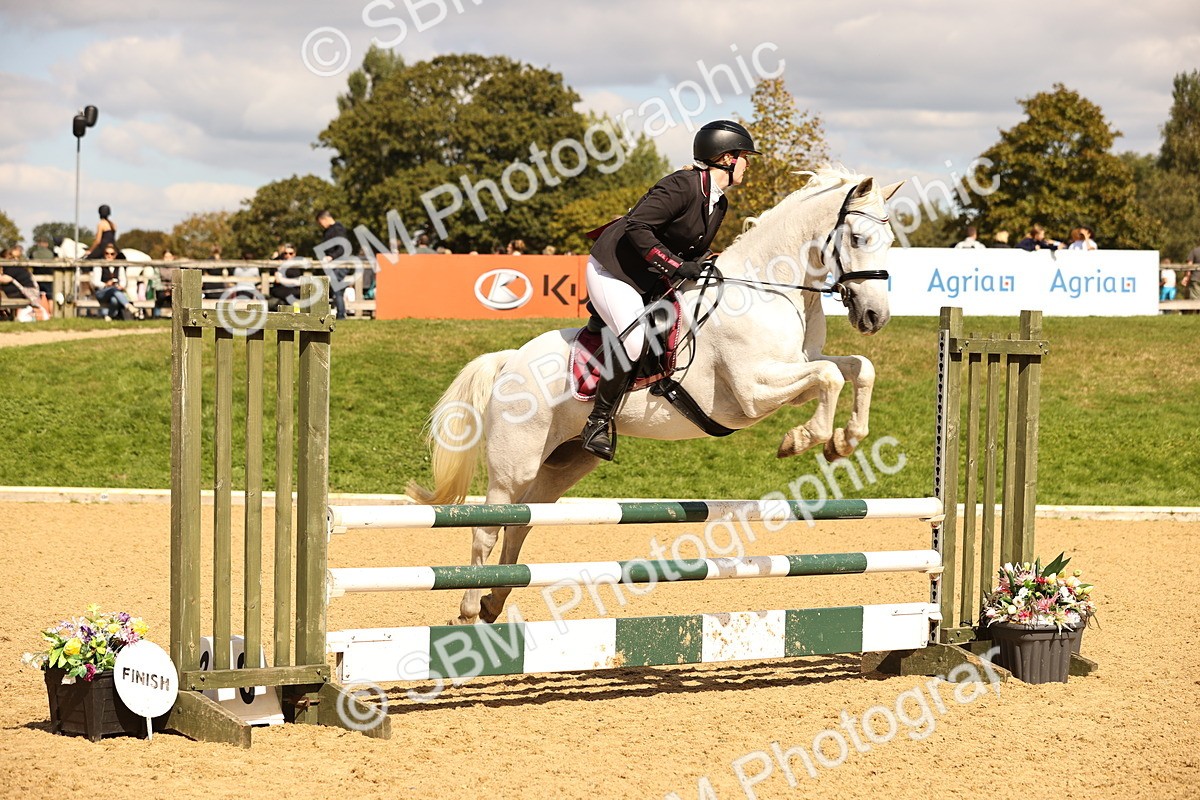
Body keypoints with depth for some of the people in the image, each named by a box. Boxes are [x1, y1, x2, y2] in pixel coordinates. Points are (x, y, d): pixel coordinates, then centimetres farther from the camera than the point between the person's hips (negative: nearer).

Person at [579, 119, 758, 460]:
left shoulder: (719, 204, 8)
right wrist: (676, 266, -28)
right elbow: (636, 227, -27)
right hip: (612, 270, -10)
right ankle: (598, 421, -16)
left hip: (652, 280, 10)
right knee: (635, 340, -28)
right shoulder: (683, 186, -21)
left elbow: (695, 252, 17)